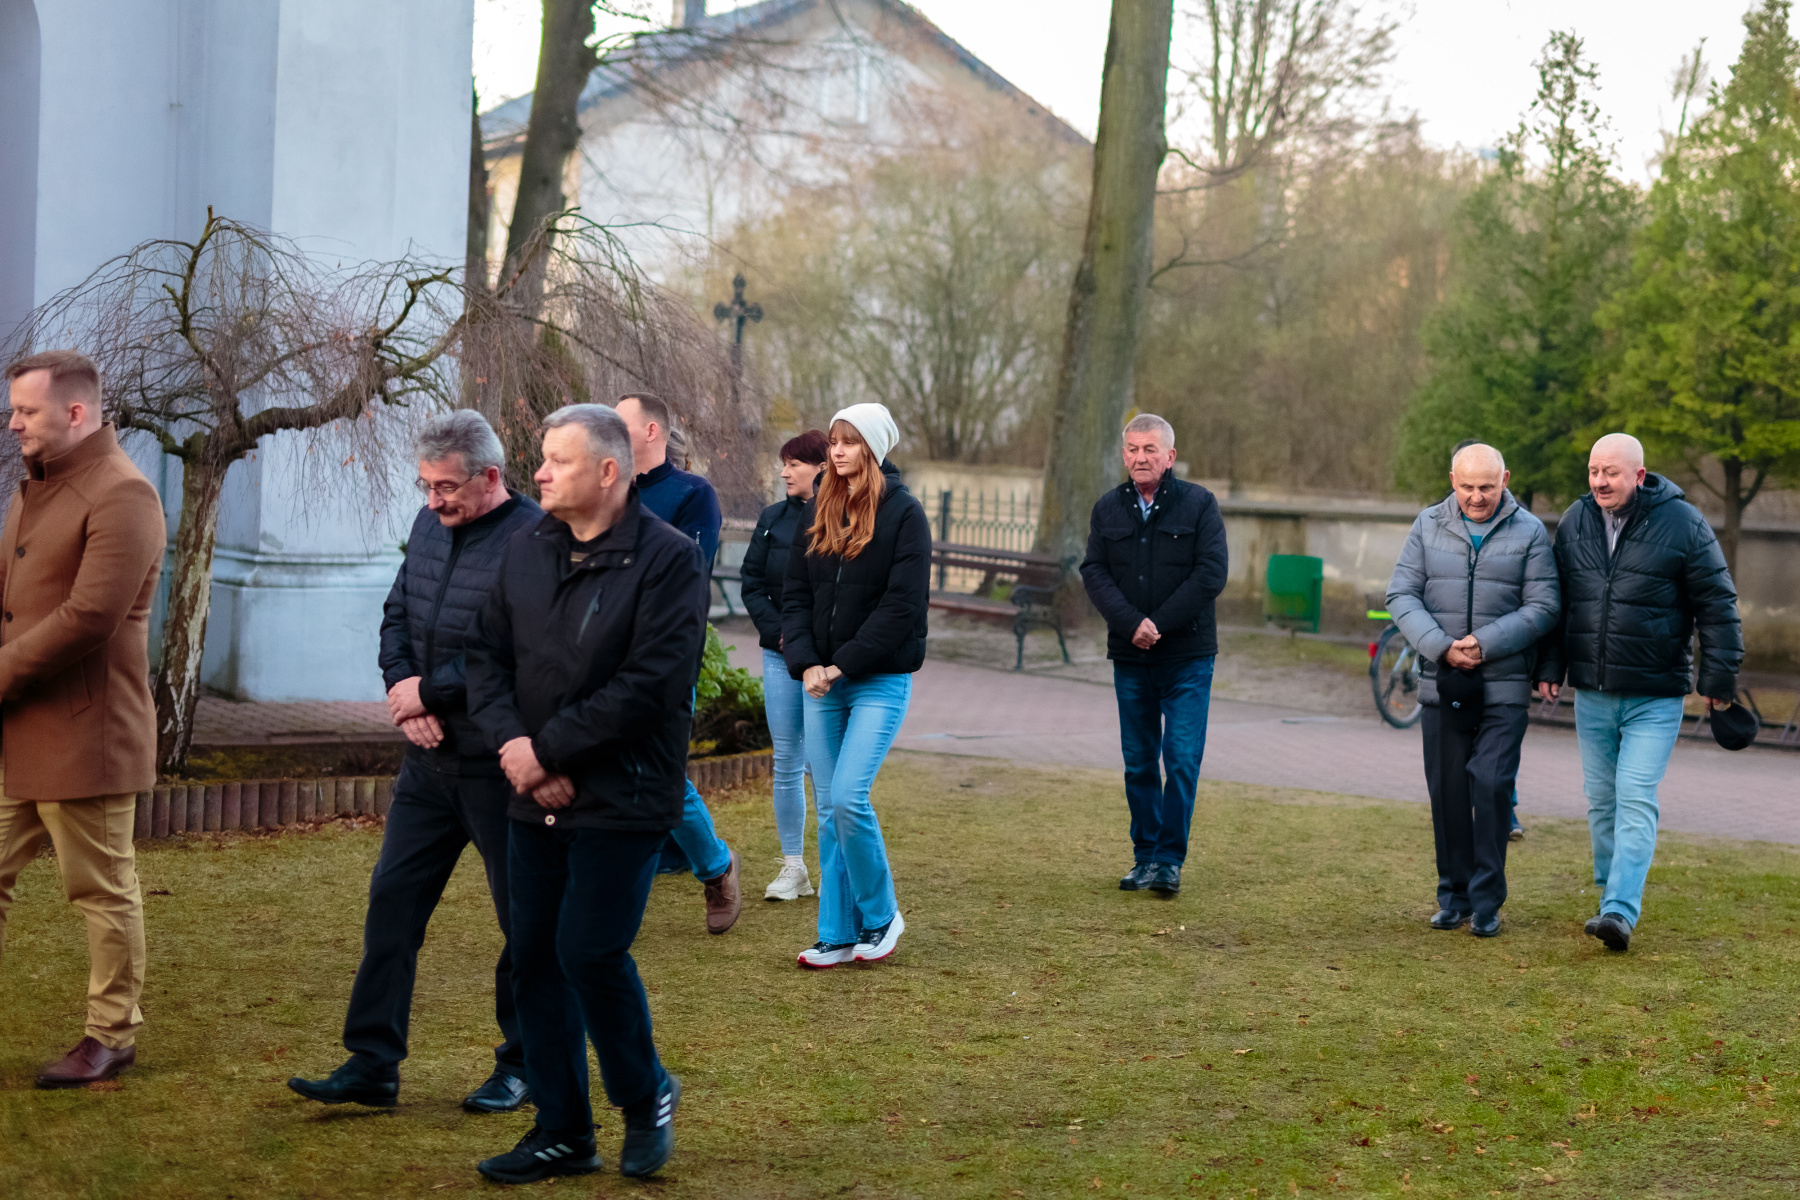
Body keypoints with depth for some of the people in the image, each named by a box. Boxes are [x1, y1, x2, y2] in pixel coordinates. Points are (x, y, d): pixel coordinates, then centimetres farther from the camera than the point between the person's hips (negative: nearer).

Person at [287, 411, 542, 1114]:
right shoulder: (430, 525, 9)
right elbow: (397, 615, 16)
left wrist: (428, 692, -15)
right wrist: (404, 693, -2)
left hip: (500, 766, -8)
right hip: (431, 760, 8)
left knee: (526, 919, 6)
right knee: (392, 900, 7)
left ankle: (522, 1067, 20)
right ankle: (372, 1063, 13)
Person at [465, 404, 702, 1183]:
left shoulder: (668, 559, -12)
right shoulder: (527, 547, 8)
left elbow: (649, 684, -19)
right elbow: (487, 654, 8)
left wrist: (548, 748, -17)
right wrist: (512, 744, -9)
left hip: (622, 801, -6)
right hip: (535, 797, 6)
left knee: (590, 954, -9)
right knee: (535, 960, 8)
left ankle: (646, 1096, 17)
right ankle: (561, 1133, 21)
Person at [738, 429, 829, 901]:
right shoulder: (774, 519, 8)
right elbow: (751, 582, 11)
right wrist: (777, 632, -2)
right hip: (781, 655, 5)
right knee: (786, 764, 7)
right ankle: (793, 868, 14)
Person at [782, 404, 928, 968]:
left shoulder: (904, 513, -6)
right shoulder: (818, 511, 11)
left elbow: (902, 604, -12)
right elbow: (795, 594, 10)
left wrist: (844, 664, -14)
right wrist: (805, 662, -5)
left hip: (880, 681, -5)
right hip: (822, 682, 5)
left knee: (849, 797, -15)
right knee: (827, 807, 5)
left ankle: (880, 915, 5)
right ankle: (837, 935, 13)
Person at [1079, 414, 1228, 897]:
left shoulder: (1199, 504, -2)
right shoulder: (1108, 508, 8)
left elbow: (1211, 573, -8)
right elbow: (1094, 572, 0)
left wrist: (1159, 624, -14)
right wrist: (1131, 623, -15)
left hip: (1187, 657, -3)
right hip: (1129, 657, 3)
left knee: (1182, 759, -6)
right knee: (1139, 761, 9)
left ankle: (1170, 859, 1)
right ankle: (1145, 856, 17)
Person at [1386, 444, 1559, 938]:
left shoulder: (1528, 532, 0)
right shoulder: (1429, 526, 6)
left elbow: (1543, 606, -5)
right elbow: (1401, 594, 1)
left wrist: (1486, 643, -16)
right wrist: (1441, 647, -13)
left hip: (1504, 688, -2)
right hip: (1441, 686, 2)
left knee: (1492, 785, -10)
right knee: (1447, 790, 6)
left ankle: (1486, 902, -1)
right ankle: (1453, 896, 18)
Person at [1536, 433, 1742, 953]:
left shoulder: (1682, 524, -8)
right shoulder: (1575, 521, 5)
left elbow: (1716, 604, -4)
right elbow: (1556, 600, 14)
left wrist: (1719, 676, -5)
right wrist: (1550, 666, 10)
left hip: (1655, 699, -5)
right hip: (1591, 695, 5)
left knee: (1636, 802, -11)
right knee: (1601, 801, 12)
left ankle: (1620, 912, -15)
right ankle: (1612, 899, 25)